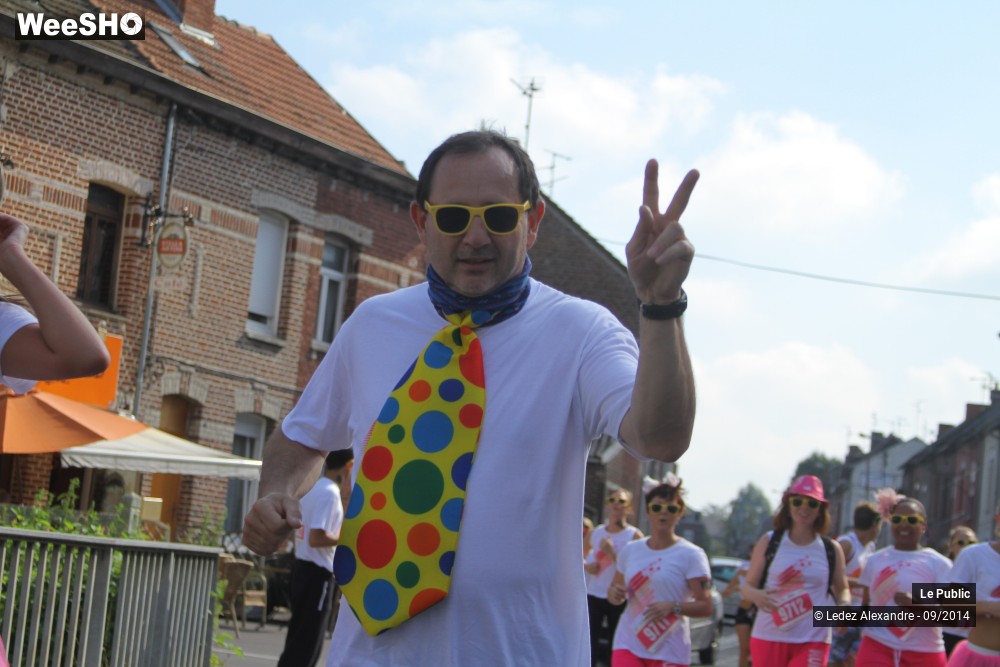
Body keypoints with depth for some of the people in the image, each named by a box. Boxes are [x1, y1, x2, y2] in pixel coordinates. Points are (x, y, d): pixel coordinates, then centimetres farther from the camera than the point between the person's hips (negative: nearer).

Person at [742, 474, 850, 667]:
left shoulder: (831, 549, 6)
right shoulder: (768, 542, 3)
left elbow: (842, 588, 17)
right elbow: (748, 585, 5)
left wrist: (843, 606, -7)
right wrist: (756, 595, -20)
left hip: (813, 641, 0)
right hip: (769, 637, 0)